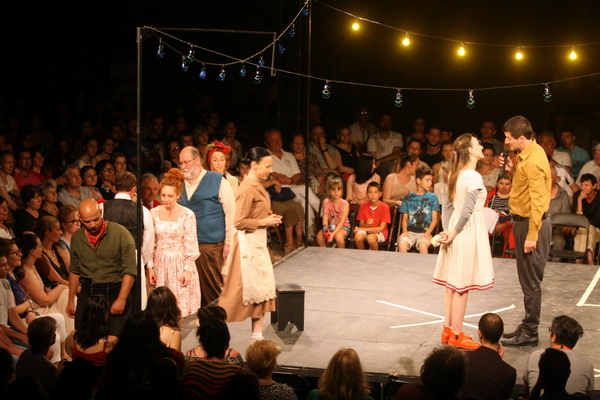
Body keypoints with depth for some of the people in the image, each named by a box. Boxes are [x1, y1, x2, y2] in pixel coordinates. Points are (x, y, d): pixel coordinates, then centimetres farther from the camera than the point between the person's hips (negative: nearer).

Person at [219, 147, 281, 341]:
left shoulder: (257, 186, 10)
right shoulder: (247, 188, -19)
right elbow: (239, 222, -21)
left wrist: (269, 217, 6)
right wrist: (264, 222, -16)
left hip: (259, 242, 10)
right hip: (248, 243, -10)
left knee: (263, 288, 9)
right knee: (243, 288, -2)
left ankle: (257, 336, 15)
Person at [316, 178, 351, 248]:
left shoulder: (345, 204, -15)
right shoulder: (326, 202, -5)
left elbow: (342, 222, -20)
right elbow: (325, 217, -12)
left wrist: (333, 233, -32)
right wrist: (325, 229, -32)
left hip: (343, 226, -3)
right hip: (331, 226, 3)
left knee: (338, 236, -35)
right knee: (319, 235, -22)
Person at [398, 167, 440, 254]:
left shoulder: (432, 197, 9)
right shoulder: (408, 198, 12)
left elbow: (434, 219, 7)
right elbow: (405, 219, 13)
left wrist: (427, 233, -9)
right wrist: (405, 231, -7)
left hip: (425, 232, -1)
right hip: (410, 231, 1)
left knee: (423, 246, -34)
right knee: (402, 244, -31)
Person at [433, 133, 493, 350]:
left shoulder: (455, 174, 10)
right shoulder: (474, 177, -18)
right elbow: (467, 211, -19)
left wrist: (448, 231, 9)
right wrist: (453, 233, -9)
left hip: (456, 230, 9)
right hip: (468, 233, -9)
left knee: (452, 285, 14)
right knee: (462, 286, -1)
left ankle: (448, 330, 22)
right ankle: (456, 335, 6)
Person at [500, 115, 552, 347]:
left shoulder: (533, 161, -21)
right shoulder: (526, 155, 8)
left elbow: (537, 200, -24)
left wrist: (532, 236, -24)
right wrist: (513, 171, -1)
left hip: (531, 223, -10)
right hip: (522, 221, 10)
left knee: (531, 281, -2)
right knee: (527, 280, 17)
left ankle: (530, 333, 5)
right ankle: (527, 327, 27)